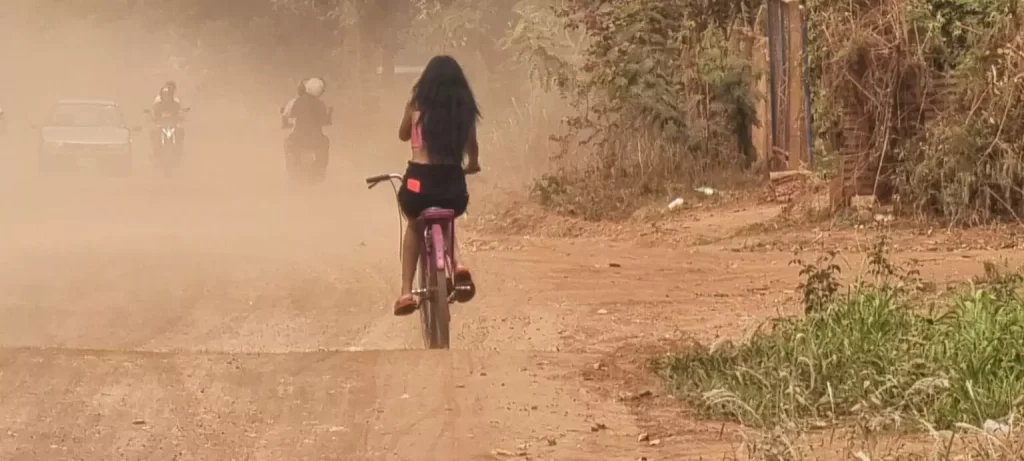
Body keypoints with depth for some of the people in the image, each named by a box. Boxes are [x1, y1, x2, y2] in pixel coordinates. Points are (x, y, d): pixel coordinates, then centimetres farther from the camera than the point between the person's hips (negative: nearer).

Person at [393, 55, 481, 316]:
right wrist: (472, 164, 44)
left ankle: (406, 292, 18)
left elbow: (403, 136, 22)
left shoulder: (417, 106, 3)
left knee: (415, 225, 32)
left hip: (419, 182, -1)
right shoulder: (465, 108, 7)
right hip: (454, 187, 1)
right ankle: (455, 266, 8)